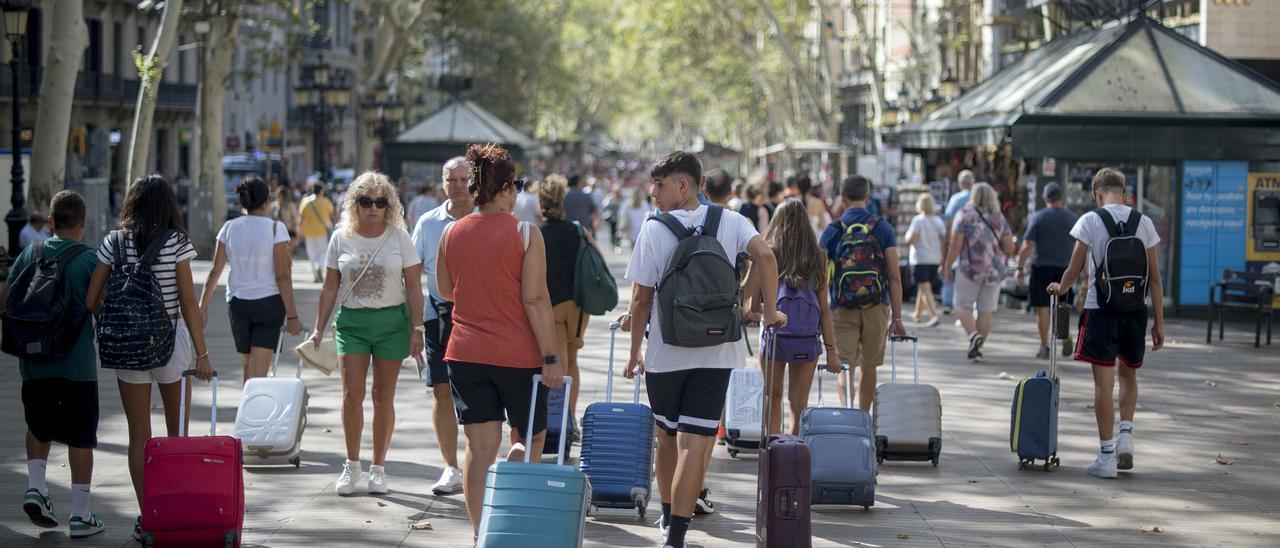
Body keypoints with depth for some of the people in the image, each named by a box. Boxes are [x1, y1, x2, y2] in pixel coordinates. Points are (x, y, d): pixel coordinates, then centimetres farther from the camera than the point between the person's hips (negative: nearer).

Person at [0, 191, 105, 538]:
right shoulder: (89, 260, -7)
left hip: (34, 361, 3)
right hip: (77, 363, -3)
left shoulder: (30, 255, 3)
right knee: (80, 437, 4)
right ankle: (80, 515, 5)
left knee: (39, 427, 23)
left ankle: (35, 487, 5)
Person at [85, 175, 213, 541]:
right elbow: (188, 303, -9)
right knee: (177, 432, 14)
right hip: (170, 338, -1)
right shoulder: (176, 243, -7)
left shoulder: (114, 243, -2)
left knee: (139, 435, 8)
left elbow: (92, 300, -3)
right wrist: (202, 354, -4)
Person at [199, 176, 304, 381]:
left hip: (237, 303, 4)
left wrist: (202, 307, 6)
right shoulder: (275, 228, -9)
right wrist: (292, 316, -9)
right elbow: (282, 276, -12)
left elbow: (215, 272, 1)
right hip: (269, 302, -4)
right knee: (259, 372, -6)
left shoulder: (229, 228, 2)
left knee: (247, 367, 19)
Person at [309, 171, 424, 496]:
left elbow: (413, 286, 0)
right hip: (352, 320, 1)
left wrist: (417, 329, -6)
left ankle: (378, 468, 12)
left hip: (391, 320, -1)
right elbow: (330, 287, 8)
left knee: (383, 395, 3)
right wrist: (319, 329, 5)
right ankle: (351, 465, 7)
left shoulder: (399, 237, 0)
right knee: (352, 393, -6)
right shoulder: (341, 238, 3)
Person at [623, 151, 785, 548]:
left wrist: (635, 352, 6)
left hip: (665, 353, 0)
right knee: (694, 443, -4)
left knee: (667, 436, 19)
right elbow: (764, 255, -14)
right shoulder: (730, 222, 2)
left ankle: (668, 514, 35)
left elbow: (642, 300, -3)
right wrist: (771, 312, -5)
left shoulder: (654, 231, -4)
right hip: (716, 352, 1)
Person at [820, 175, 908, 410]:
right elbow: (894, 277, -4)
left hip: (842, 308, -1)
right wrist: (897, 317, 0)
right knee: (869, 367, 15)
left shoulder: (832, 230, -1)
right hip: (876, 307, 1)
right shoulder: (883, 228, 0)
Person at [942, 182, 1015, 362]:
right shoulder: (1000, 219, 5)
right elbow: (1010, 248, 1)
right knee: (986, 311, 7)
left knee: (963, 306, 5)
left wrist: (948, 267, -3)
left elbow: (955, 245, -10)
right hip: (994, 271, 3)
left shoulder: (965, 215, -4)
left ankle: (973, 335, -20)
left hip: (969, 268, -3)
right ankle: (977, 348, 8)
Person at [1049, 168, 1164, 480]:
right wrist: (1159, 323, 9)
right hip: (1135, 311, 3)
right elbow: (1155, 277, 4)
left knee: (1103, 383, 1)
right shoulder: (1143, 223, 4)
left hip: (1101, 309, -3)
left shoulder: (1090, 221, -5)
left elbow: (1074, 270, -4)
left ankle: (1107, 456, 2)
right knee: (1129, 375, 23)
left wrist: (1060, 288, 18)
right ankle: (1125, 434, 7)